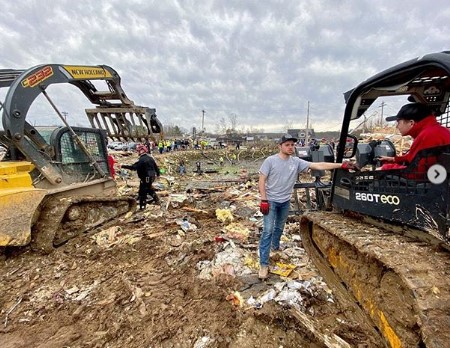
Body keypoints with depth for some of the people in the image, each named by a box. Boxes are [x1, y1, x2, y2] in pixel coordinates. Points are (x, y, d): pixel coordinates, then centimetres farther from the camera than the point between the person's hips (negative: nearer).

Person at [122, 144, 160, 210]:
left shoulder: (141, 160, -21)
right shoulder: (150, 157, 5)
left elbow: (133, 167, -25)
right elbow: (155, 166, 12)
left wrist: (123, 166, -19)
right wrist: (158, 173, 25)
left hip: (145, 178, -8)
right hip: (152, 177, 9)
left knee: (142, 192, 3)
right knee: (149, 188, 28)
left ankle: (142, 206, 10)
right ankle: (156, 200, 33)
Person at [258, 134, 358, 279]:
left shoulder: (297, 162, -3)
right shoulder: (270, 160, -13)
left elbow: (318, 165, -6)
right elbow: (262, 180, -12)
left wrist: (342, 165, -12)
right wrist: (263, 200, -17)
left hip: (285, 201, 5)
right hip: (271, 201, -5)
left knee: (279, 228, 22)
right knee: (268, 231, -8)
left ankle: (276, 247, 47)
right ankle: (264, 264, -2)